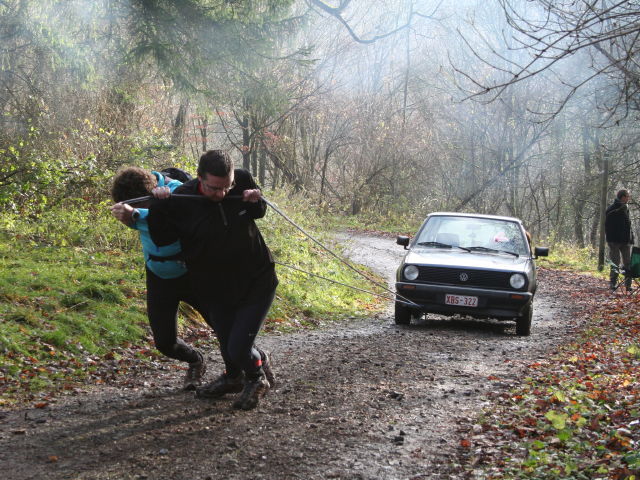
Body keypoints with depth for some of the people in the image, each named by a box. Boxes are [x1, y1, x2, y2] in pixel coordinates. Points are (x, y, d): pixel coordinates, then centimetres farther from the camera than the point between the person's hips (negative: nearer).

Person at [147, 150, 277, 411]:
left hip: (257, 281, -1)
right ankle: (233, 378, 54)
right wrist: (158, 206, -25)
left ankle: (256, 377, 25)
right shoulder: (181, 200, -19)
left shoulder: (242, 180, -14)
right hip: (216, 289, 2)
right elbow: (161, 239, -10)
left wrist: (257, 201, -17)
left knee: (238, 347, -10)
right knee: (226, 343, 19)